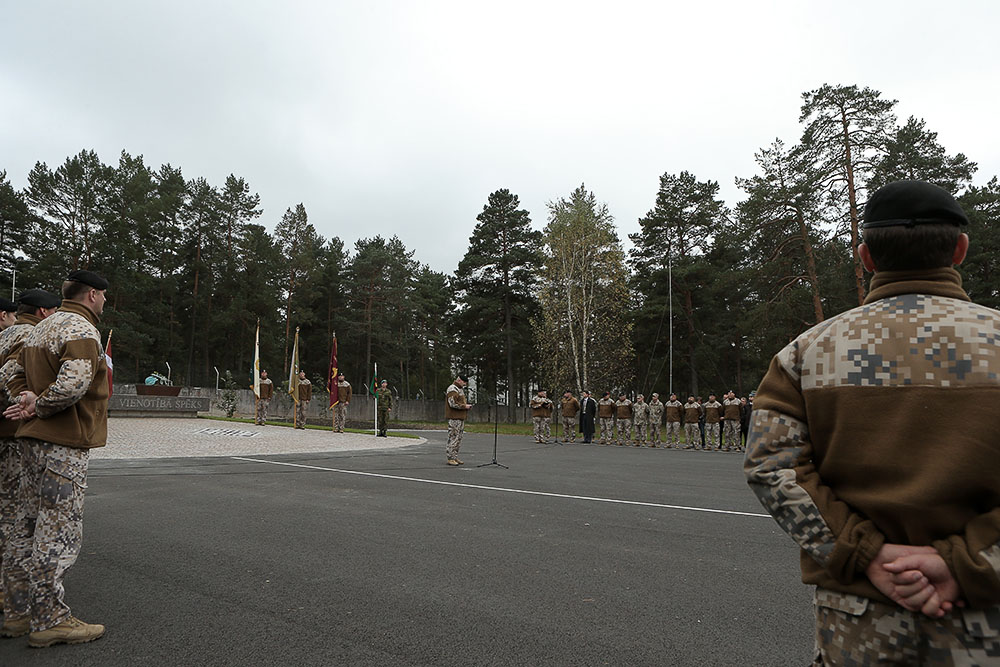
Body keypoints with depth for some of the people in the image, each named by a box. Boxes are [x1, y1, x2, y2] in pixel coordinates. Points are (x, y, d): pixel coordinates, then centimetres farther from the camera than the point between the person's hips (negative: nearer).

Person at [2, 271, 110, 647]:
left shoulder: (40, 329, 18)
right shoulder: (82, 331, -14)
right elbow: (72, 384, -27)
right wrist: (39, 406, -11)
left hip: (33, 441, 10)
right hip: (65, 445, -10)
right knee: (58, 532, -4)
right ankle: (50, 620, 4)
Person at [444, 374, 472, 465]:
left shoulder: (459, 389, 21)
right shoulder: (452, 389, -12)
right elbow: (453, 403, -21)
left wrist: (467, 405, 11)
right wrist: (465, 406, -15)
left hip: (460, 418, 10)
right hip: (454, 418, -10)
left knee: (459, 439, 12)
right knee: (453, 438, -8)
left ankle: (455, 457, 18)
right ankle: (451, 458, -4)